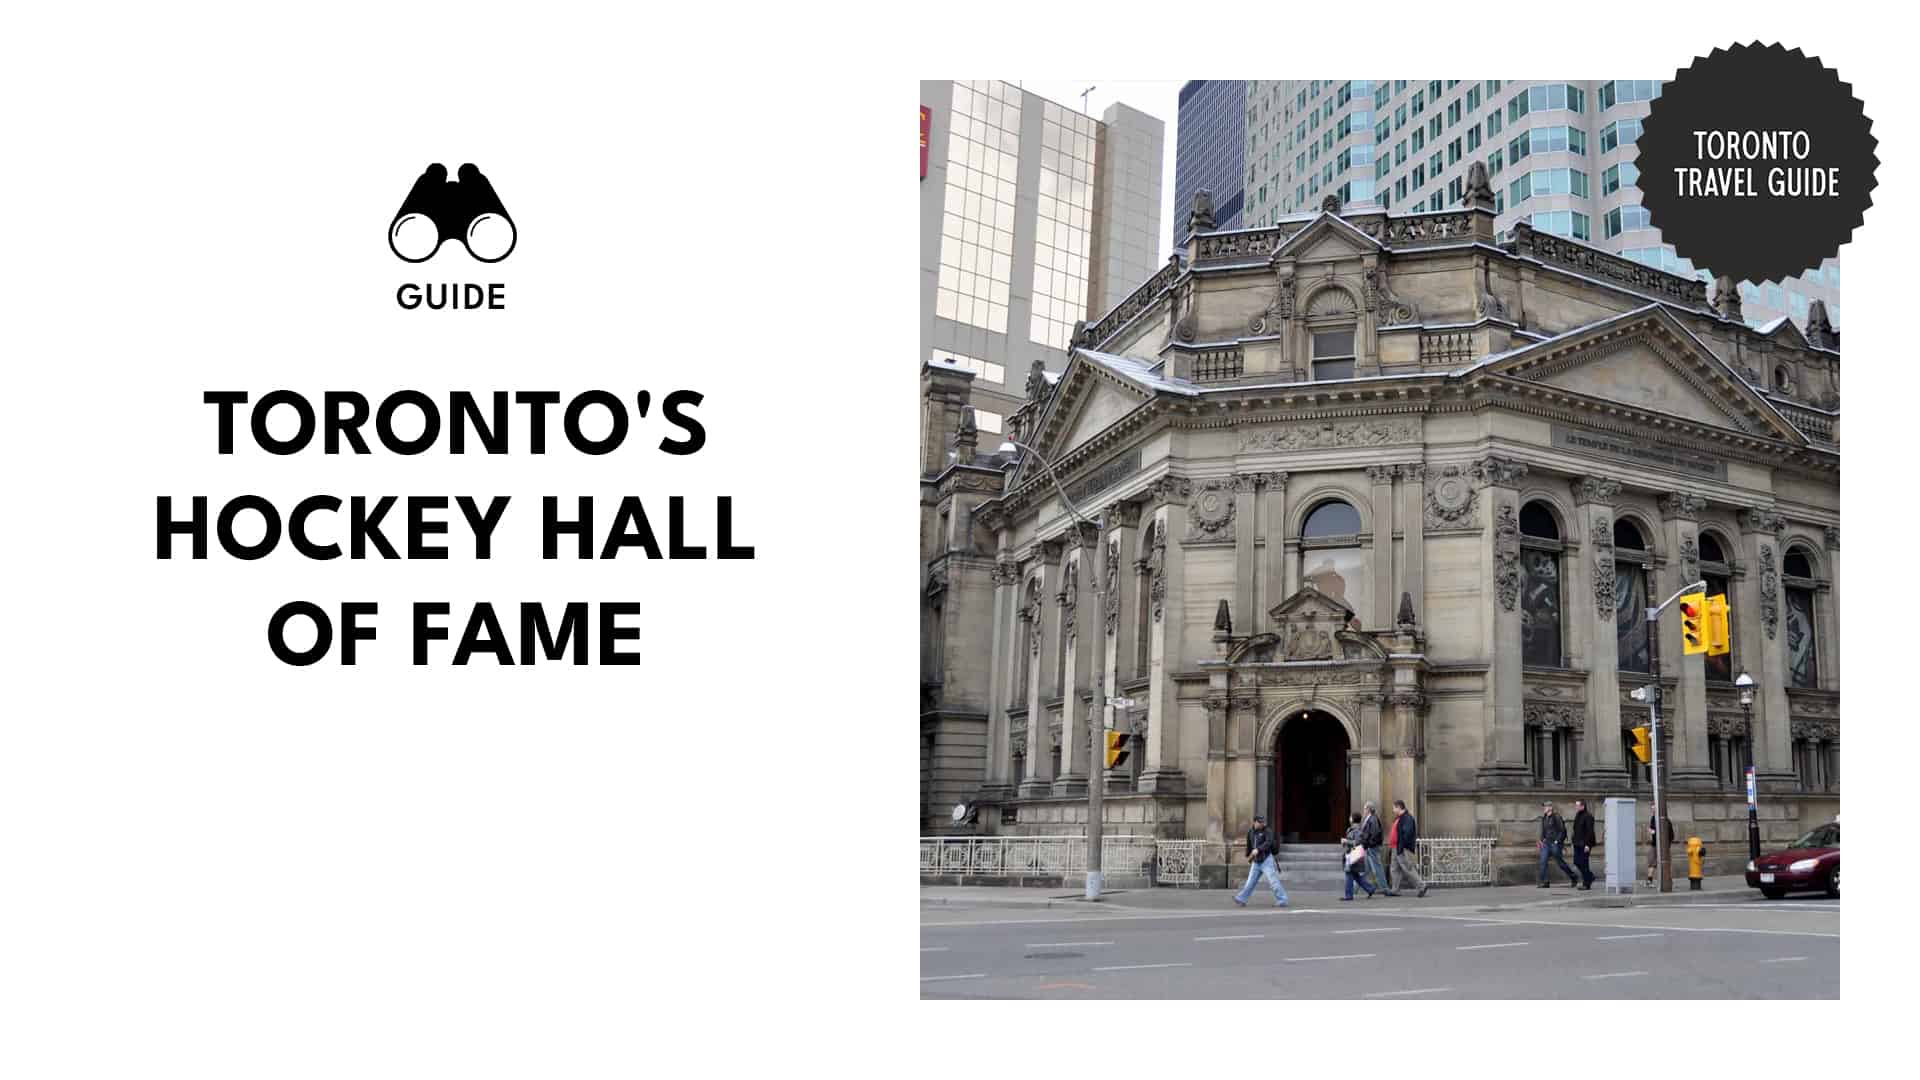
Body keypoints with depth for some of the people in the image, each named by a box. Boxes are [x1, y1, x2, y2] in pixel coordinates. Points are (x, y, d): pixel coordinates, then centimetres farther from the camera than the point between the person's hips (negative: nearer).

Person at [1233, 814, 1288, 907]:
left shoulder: (1267, 831, -10)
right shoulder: (1250, 832, 8)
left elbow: (1268, 842, -27)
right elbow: (1249, 845, 22)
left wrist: (1258, 849, -39)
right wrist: (1248, 857, 32)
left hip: (1266, 860, -5)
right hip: (1256, 862, 5)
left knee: (1273, 881, -6)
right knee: (1250, 881, 10)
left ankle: (1282, 901, -1)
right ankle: (1241, 899, 16)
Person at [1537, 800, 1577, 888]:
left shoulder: (1556, 817, -10)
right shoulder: (1544, 818, 12)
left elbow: (1563, 831, -11)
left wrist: (1557, 841, -16)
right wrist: (1542, 840, 7)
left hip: (1555, 844, -7)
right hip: (1546, 843, 7)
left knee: (1560, 862, 3)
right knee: (1543, 862, -5)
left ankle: (1574, 878, 22)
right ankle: (1544, 882, -4)